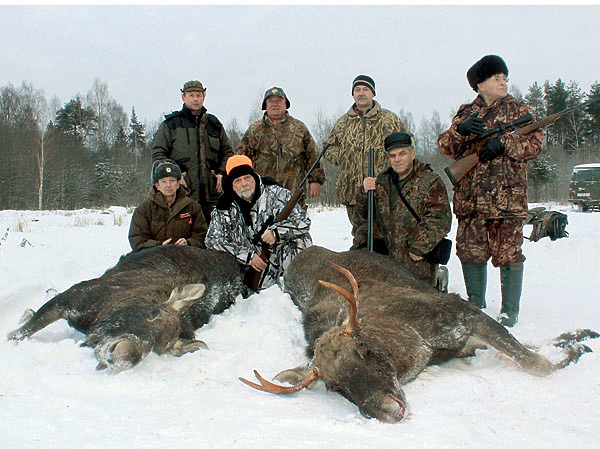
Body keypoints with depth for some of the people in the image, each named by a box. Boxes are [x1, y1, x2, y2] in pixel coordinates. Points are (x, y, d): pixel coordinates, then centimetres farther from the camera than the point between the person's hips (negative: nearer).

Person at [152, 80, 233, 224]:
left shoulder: (214, 123, 16)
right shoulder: (171, 124, 6)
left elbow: (227, 152, 22)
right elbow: (158, 153, 4)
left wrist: (222, 172, 5)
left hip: (211, 193, 3)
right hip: (182, 193, -3)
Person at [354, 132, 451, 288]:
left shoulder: (430, 181, -6)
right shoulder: (382, 180, 10)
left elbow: (440, 220, -14)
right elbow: (367, 215, 14)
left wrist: (419, 247, -18)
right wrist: (365, 193, -6)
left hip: (417, 259, -4)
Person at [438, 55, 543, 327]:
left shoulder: (518, 110, 9)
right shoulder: (465, 113, 16)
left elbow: (535, 145, -1)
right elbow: (445, 146, 6)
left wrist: (504, 143, -17)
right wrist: (461, 130, -14)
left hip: (507, 195, -3)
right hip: (469, 197, 3)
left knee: (508, 253, -2)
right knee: (470, 251, 7)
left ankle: (510, 311, 11)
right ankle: (475, 305, 23)